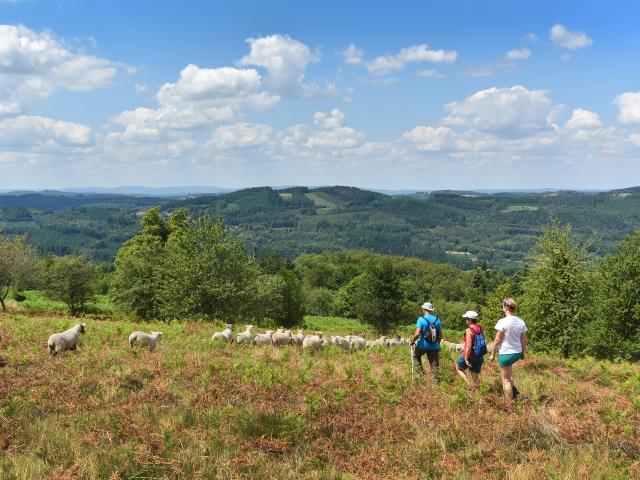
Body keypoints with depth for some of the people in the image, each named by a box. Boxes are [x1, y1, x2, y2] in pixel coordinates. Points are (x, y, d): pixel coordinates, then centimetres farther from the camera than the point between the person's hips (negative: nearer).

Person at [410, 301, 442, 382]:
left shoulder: (421, 320, -13)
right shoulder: (437, 320, 1)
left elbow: (417, 334, -19)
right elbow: (440, 335, 7)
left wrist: (412, 341, -2)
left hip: (423, 345, -3)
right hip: (434, 346, 3)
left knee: (415, 356, 25)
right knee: (435, 364, 11)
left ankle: (420, 371, 13)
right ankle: (437, 380, 11)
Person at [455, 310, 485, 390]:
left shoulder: (469, 330, -21)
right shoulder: (480, 329, 1)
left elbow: (469, 346, -25)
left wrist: (466, 359, -18)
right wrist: (481, 356, 18)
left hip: (469, 356, -6)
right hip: (479, 356, 6)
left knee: (458, 368, 18)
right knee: (476, 375, 14)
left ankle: (470, 384, 3)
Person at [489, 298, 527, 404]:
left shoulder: (503, 322, -18)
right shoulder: (521, 322, -1)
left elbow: (497, 341, -14)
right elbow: (524, 341, 6)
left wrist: (492, 354, -2)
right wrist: (523, 353, 20)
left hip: (505, 353, -6)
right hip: (517, 353, 6)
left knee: (505, 380, 6)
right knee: (508, 365, 35)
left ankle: (510, 404, 10)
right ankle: (513, 389, 26)